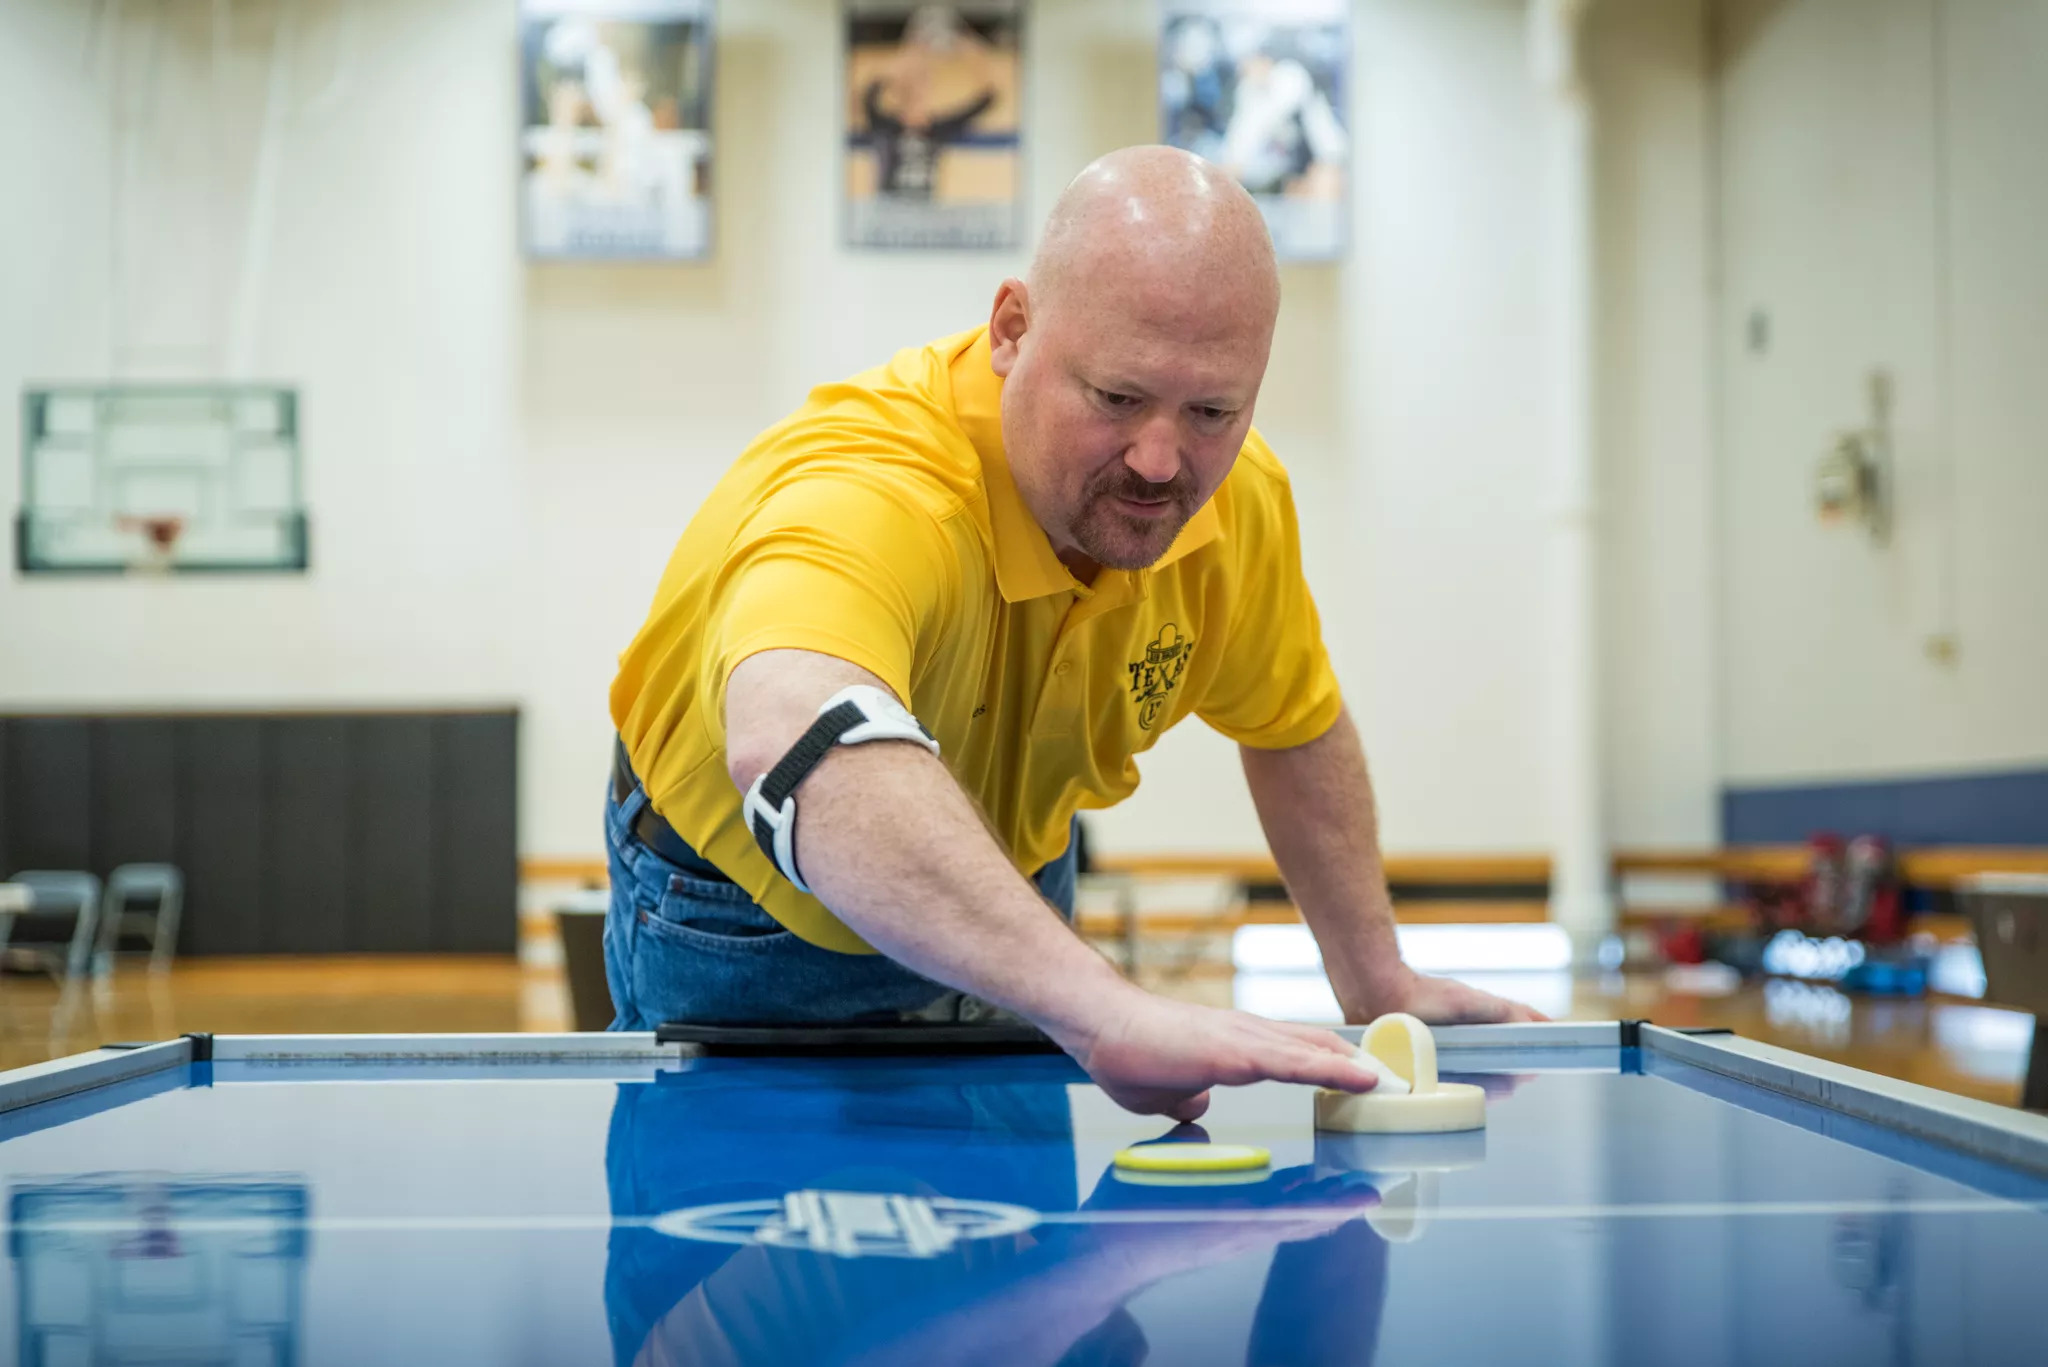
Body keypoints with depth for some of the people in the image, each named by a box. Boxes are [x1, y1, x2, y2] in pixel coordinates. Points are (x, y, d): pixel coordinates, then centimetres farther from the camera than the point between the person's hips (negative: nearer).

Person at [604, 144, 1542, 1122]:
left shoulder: (1239, 495, -21)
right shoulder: (867, 499, -45)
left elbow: (1294, 721, 1)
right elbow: (800, 751, -69)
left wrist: (1378, 985, 1)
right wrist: (1106, 1009, -79)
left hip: (1010, 909, 5)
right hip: (746, 947, -5)